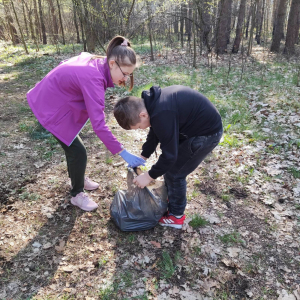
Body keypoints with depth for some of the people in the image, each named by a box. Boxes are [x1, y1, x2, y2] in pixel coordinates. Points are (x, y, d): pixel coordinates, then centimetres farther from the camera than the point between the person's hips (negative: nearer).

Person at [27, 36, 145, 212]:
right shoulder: (93, 78, -35)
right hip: (51, 108, -9)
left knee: (72, 145, 21)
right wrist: (124, 153, -35)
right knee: (78, 151, -3)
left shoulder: (96, 62, -8)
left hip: (57, 101, 9)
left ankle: (78, 179, 43)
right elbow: (98, 125, -39)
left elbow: (66, 64, 11)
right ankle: (77, 194, 18)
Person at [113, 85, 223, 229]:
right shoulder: (153, 101, -3)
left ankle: (176, 216, 19)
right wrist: (142, 157, 11)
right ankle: (169, 200, 37)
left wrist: (149, 176, -13)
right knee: (169, 166, 17)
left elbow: (169, 154, -26)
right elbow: (154, 133, 12)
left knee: (174, 172, 0)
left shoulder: (162, 116, -33)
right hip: (197, 124, 9)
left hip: (207, 134, -9)